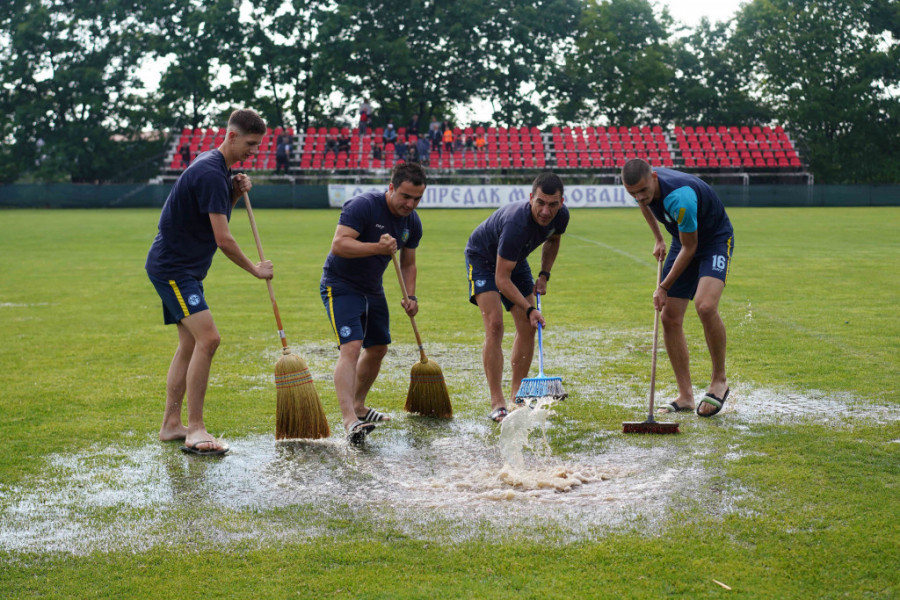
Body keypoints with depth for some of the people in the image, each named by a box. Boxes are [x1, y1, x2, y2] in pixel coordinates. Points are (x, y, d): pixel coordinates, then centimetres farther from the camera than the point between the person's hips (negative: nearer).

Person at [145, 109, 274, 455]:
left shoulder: (214, 168, 11)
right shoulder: (210, 173, -21)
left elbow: (216, 216, 19)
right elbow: (223, 239, -22)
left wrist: (235, 194, 1)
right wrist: (254, 269, -9)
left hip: (182, 268, 11)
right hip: (172, 267, -11)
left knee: (190, 343, 12)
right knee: (208, 338, -20)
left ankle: (171, 424, 18)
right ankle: (195, 431, -17)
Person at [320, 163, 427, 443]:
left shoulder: (412, 223, 0)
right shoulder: (363, 205, -23)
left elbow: (408, 264, 12)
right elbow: (338, 245, -32)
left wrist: (411, 296, -3)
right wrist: (378, 247, -41)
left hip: (372, 289, 8)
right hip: (341, 286, -8)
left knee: (377, 349, 15)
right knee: (351, 348, -21)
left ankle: (358, 406, 36)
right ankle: (350, 420, -30)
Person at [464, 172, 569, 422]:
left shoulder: (561, 216, -20)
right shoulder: (516, 223, -42)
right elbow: (502, 279, -37)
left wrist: (544, 275, -1)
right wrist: (529, 309, -42)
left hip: (516, 259, 7)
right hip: (483, 258, -7)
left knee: (528, 328, 1)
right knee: (494, 325, -21)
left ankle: (517, 396, 13)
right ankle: (497, 402, -19)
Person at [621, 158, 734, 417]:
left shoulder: (680, 197, -36)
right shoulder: (642, 187, -13)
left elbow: (689, 248, -25)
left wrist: (664, 287, -16)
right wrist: (658, 239, 17)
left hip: (716, 240, -7)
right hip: (683, 242, 7)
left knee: (705, 306, -30)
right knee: (669, 318, -2)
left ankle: (719, 381, -10)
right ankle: (685, 396, 5)